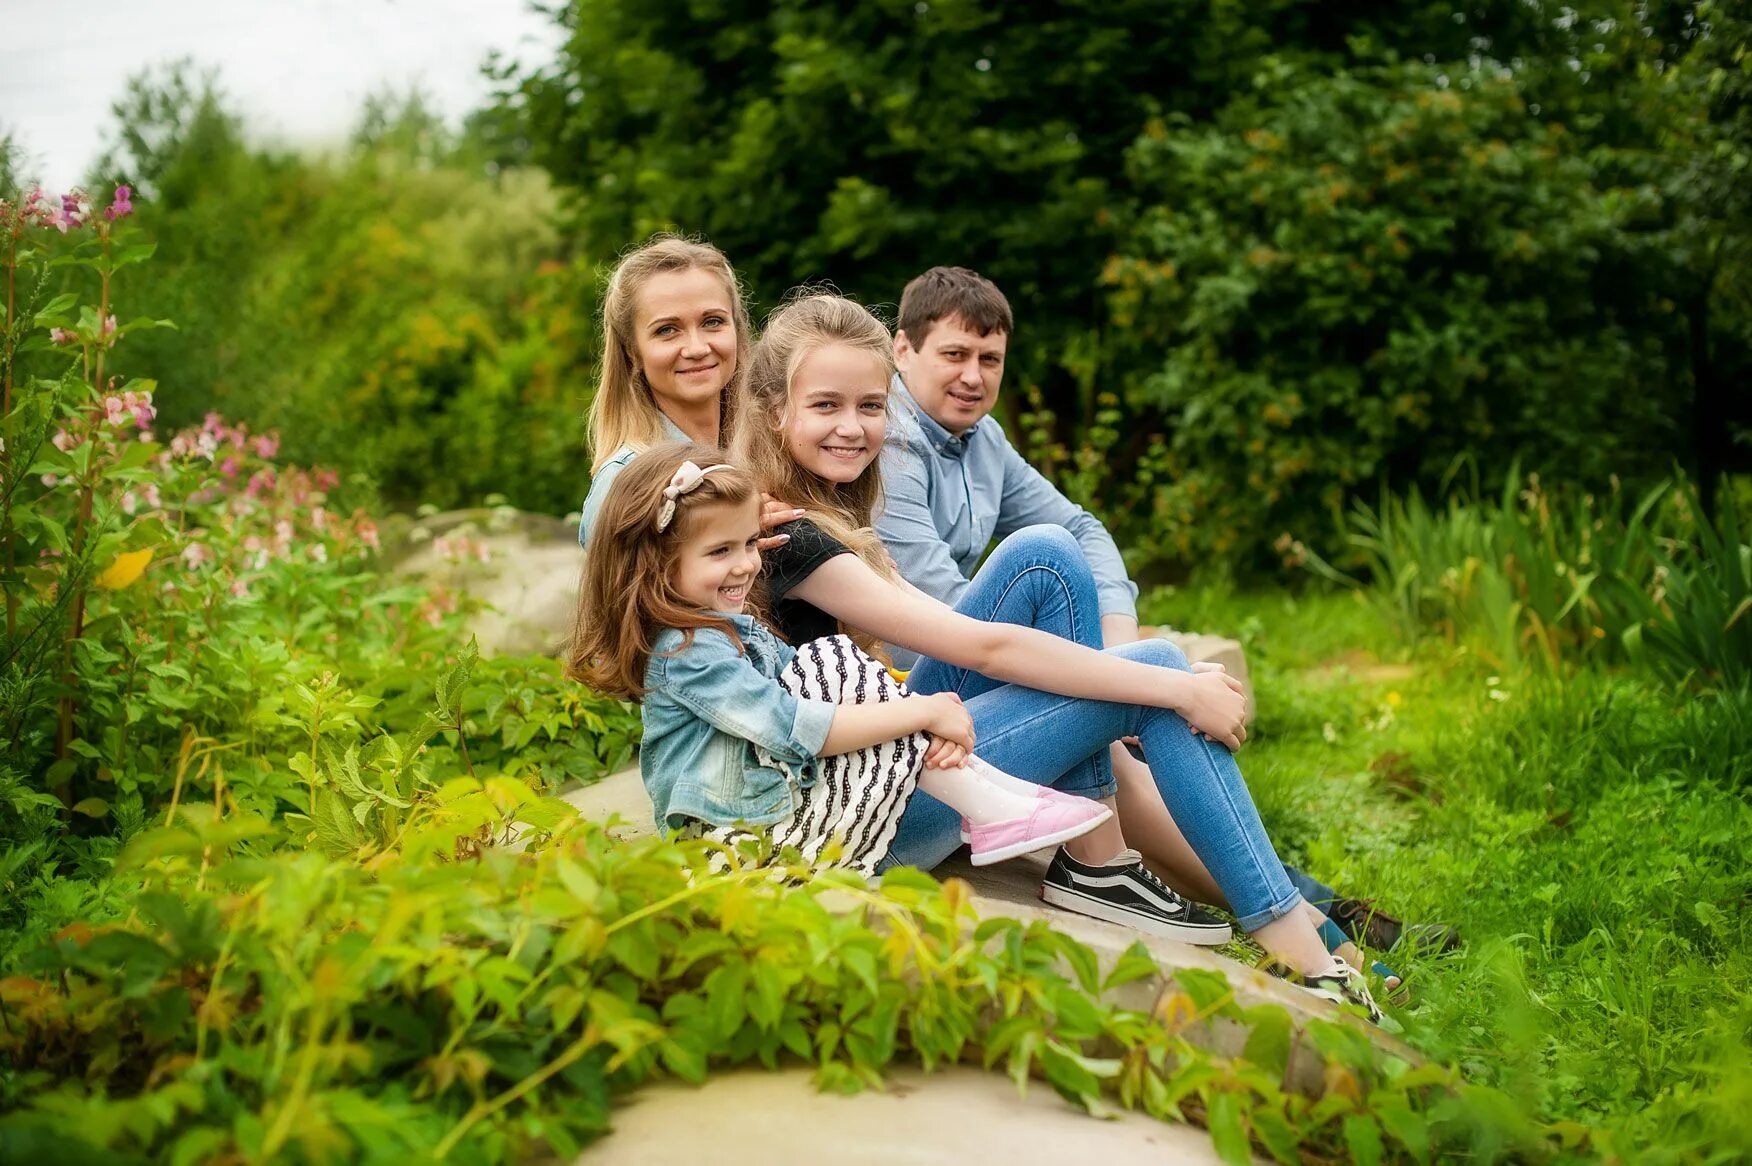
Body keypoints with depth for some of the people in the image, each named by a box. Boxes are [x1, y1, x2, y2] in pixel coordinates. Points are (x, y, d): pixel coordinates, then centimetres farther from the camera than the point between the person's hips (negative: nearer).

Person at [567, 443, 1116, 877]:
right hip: (751, 825, -10)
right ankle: (994, 811, -17)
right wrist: (923, 712, -21)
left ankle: (995, 788, -9)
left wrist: (925, 716, -9)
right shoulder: (685, 652, -19)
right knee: (833, 664, -17)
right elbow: (798, 730, -27)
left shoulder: (733, 626, 13)